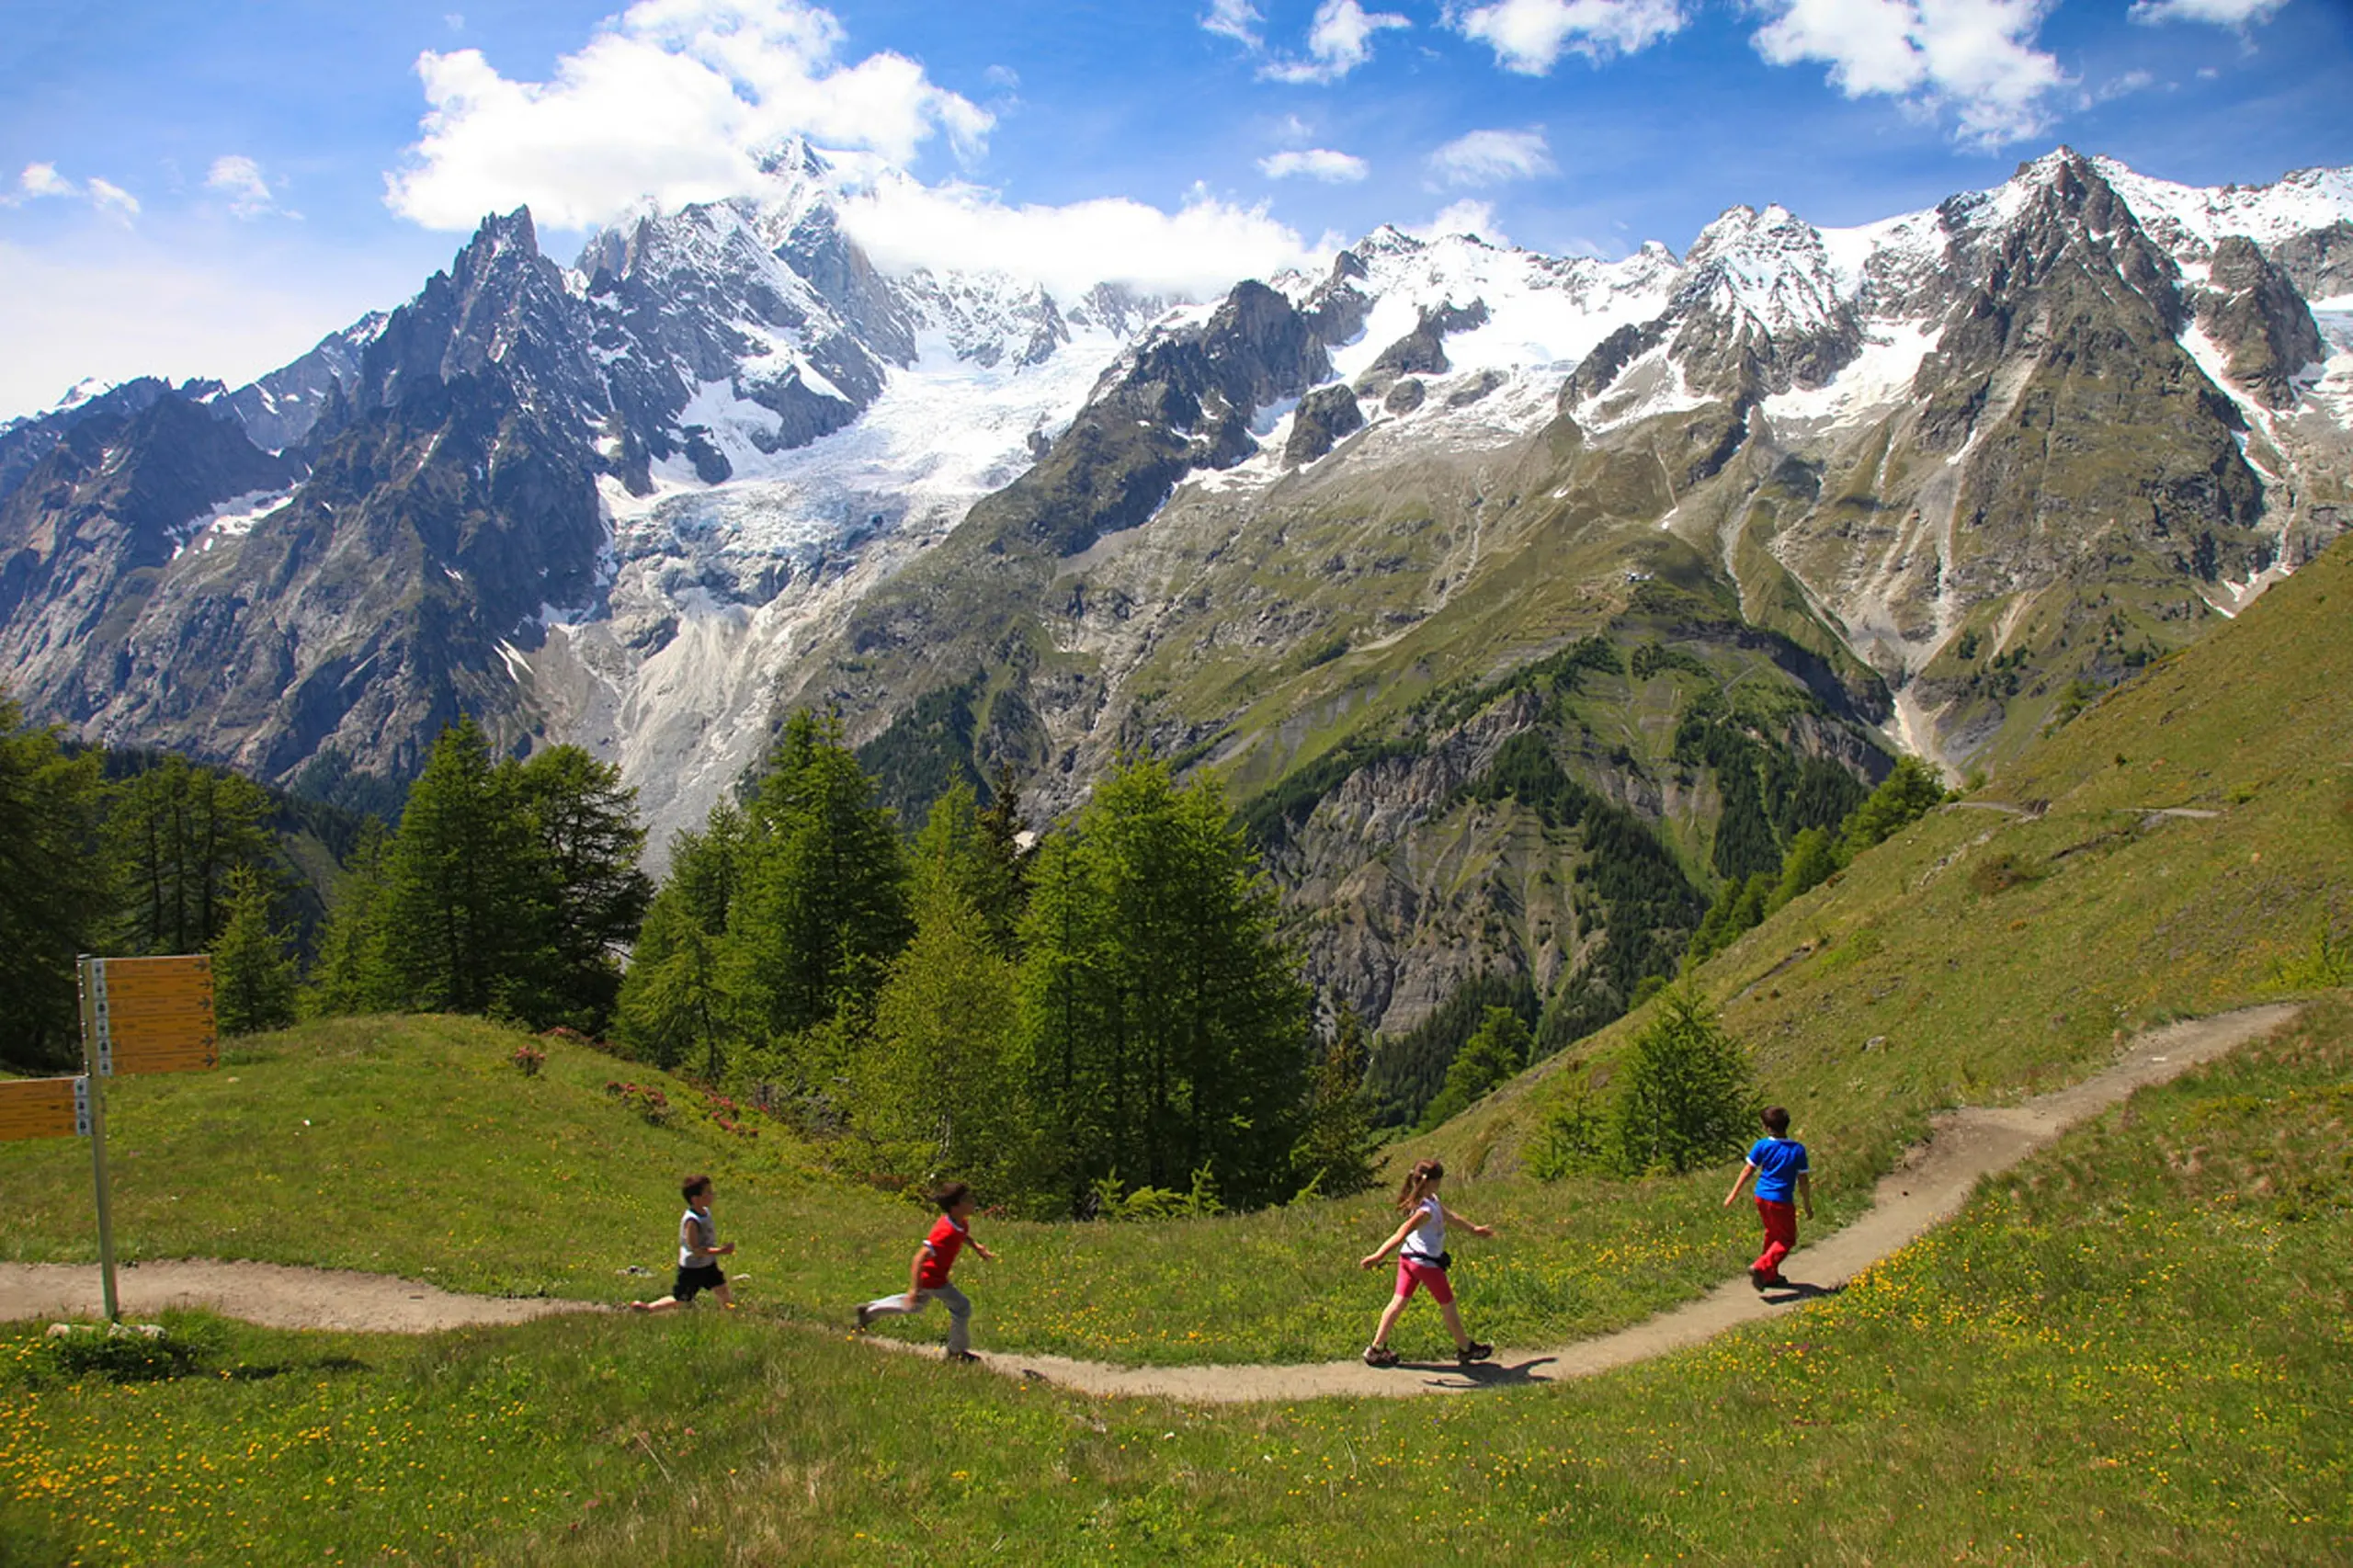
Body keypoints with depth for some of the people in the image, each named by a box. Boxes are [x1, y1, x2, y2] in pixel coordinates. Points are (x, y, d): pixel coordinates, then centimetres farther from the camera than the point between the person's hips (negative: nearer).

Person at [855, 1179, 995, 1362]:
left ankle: (870, 1310, 41)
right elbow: (920, 1257, -37)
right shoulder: (946, 1232, -36)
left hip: (929, 1274, 10)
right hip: (932, 1279, -10)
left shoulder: (962, 1222, -9)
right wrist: (914, 1288, -39)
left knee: (916, 1305, 31)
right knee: (962, 1308, -2)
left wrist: (978, 1248, 4)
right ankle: (957, 1351, 16)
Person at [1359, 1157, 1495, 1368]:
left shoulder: (1432, 1200, 3)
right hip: (1426, 1262, -9)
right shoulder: (1426, 1210, -27)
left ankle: (1376, 1348, 11)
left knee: (1398, 1302, 10)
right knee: (1448, 1306, 11)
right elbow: (1401, 1234, -34)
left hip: (1409, 1257, 9)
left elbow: (1450, 1215, 18)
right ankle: (1465, 1348, 29)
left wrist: (1473, 1229, 30)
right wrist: (1379, 1256, -38)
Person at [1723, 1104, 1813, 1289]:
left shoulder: (1762, 1145, -7)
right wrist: (1808, 1206, 6)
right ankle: (1760, 1267, -11)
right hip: (1781, 1201, -4)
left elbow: (1747, 1171, -2)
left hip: (1761, 1197, 4)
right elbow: (1803, 1181, -6)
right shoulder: (1798, 1150, -12)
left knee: (1772, 1234, 23)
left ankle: (1770, 1275, 31)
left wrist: (1733, 1194, 7)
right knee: (1787, 1239, 9)